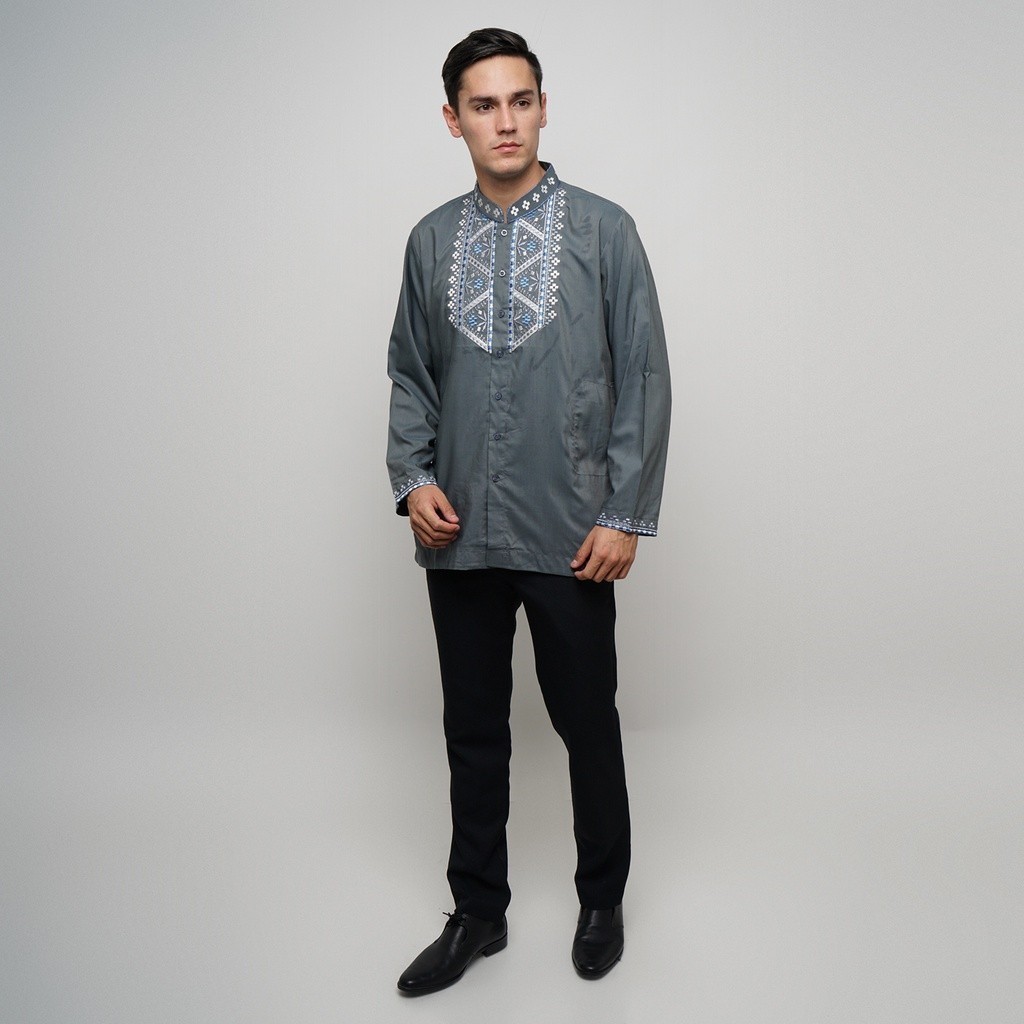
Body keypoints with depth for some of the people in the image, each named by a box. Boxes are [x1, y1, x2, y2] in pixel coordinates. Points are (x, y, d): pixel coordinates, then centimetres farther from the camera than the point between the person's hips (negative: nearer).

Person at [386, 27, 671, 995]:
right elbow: (410, 375, 13)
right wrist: (412, 478, -2)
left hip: (570, 538, -3)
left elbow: (644, 377, -3)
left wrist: (625, 514, -9)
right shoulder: (431, 240, 9)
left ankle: (602, 902, 35)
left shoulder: (603, 229, -1)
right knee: (472, 731, 14)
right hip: (459, 536, 3)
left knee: (587, 724, 11)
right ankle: (478, 913, 33)